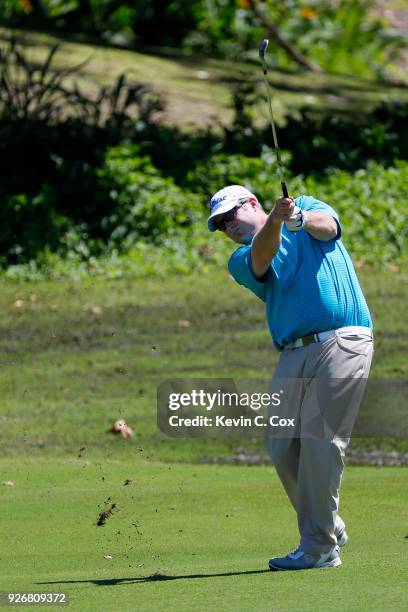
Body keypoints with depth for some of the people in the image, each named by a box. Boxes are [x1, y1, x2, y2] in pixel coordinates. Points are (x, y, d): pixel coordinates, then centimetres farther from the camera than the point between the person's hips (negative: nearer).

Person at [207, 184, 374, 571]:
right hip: (293, 354, 5)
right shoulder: (243, 260, 16)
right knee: (282, 446, -1)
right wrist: (275, 220, -28)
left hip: (342, 341, -5)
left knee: (320, 440, -12)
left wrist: (303, 219, -32)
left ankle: (320, 547, -10)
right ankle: (330, 529, 16)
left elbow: (329, 225, -9)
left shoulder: (307, 206, 14)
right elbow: (263, 254, -7)